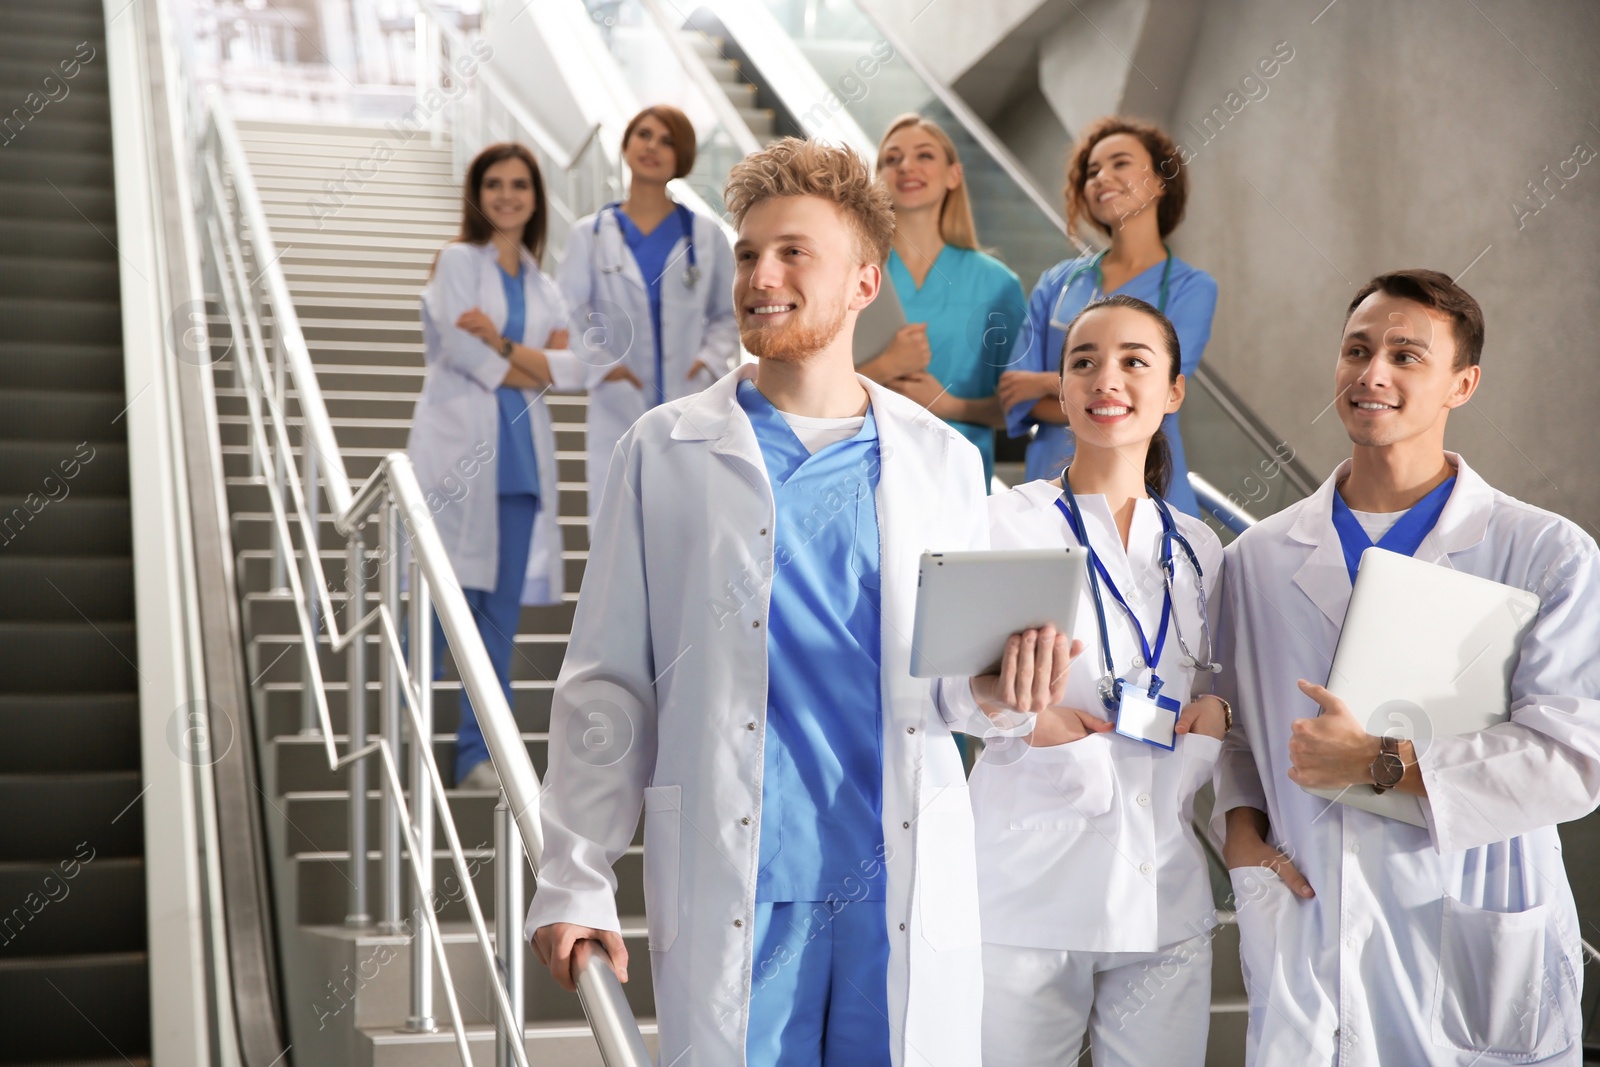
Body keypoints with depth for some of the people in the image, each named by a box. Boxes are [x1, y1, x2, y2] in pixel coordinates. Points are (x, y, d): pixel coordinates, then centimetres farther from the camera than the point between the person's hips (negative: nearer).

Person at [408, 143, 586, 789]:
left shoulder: (543, 286, 18)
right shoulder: (458, 259, 2)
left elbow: (572, 368, 5)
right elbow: (460, 350, -10)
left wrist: (504, 346, -10)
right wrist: (533, 371, 0)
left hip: (521, 454, 5)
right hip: (460, 446, -5)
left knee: (503, 611, 3)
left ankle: (478, 755, 9)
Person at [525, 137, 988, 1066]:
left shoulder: (943, 460, 9)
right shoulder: (666, 453, 4)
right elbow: (606, 687, 3)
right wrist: (575, 883, -3)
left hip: (909, 886, 2)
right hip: (729, 890, -1)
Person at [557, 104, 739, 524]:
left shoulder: (706, 235, 7)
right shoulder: (590, 235, 5)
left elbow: (729, 314, 10)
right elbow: (567, 316, 1)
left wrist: (712, 358, -8)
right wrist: (599, 364, -15)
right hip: (618, 414, 0)